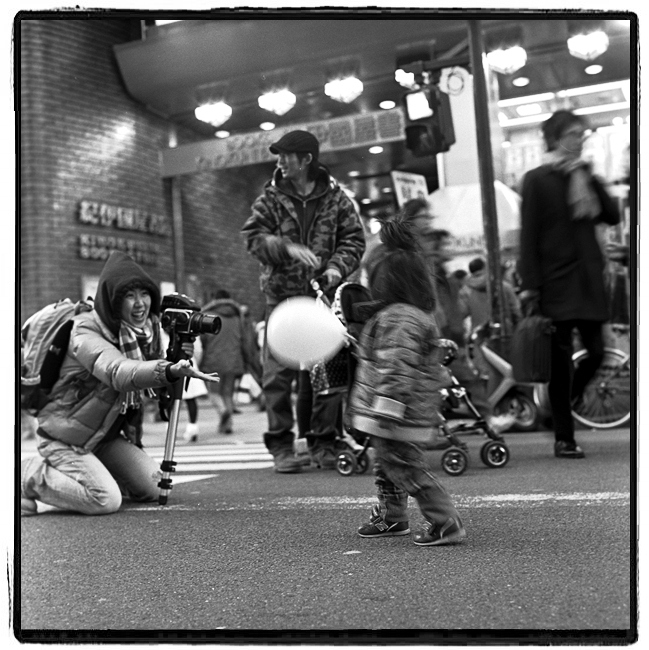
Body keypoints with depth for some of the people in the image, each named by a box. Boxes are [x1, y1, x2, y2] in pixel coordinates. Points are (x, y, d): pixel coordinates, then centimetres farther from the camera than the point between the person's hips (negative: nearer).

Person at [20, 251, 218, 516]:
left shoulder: (146, 330, 1)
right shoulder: (85, 330, -21)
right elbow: (117, 372, -41)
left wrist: (177, 358, -14)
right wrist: (170, 370, -58)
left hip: (106, 435, 7)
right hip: (65, 435, -7)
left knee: (151, 487, -1)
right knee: (105, 500, -22)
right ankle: (28, 477, -2)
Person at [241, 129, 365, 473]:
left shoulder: (336, 199, 4)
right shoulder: (271, 198, 3)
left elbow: (354, 240, 5)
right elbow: (252, 236, -5)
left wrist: (337, 266, -13)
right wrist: (289, 248, -20)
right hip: (281, 295, 0)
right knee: (278, 374, -4)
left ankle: (323, 444, 16)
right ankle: (281, 446, 6)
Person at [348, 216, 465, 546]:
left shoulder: (400, 319, -21)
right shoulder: (414, 314, 13)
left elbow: (399, 369, -28)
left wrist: (385, 410, -28)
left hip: (401, 417, -11)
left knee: (407, 468, -4)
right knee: (387, 466, 22)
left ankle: (446, 521, 1)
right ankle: (391, 517, 36)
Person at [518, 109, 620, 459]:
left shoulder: (585, 177, 14)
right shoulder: (537, 180, -2)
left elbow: (612, 216, 4)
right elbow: (528, 236, -6)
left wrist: (590, 180, -4)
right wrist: (529, 286, -11)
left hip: (588, 279, 5)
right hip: (556, 281, -5)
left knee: (596, 353, 0)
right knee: (561, 361, -2)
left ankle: (562, 406, 26)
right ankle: (563, 439, 7)